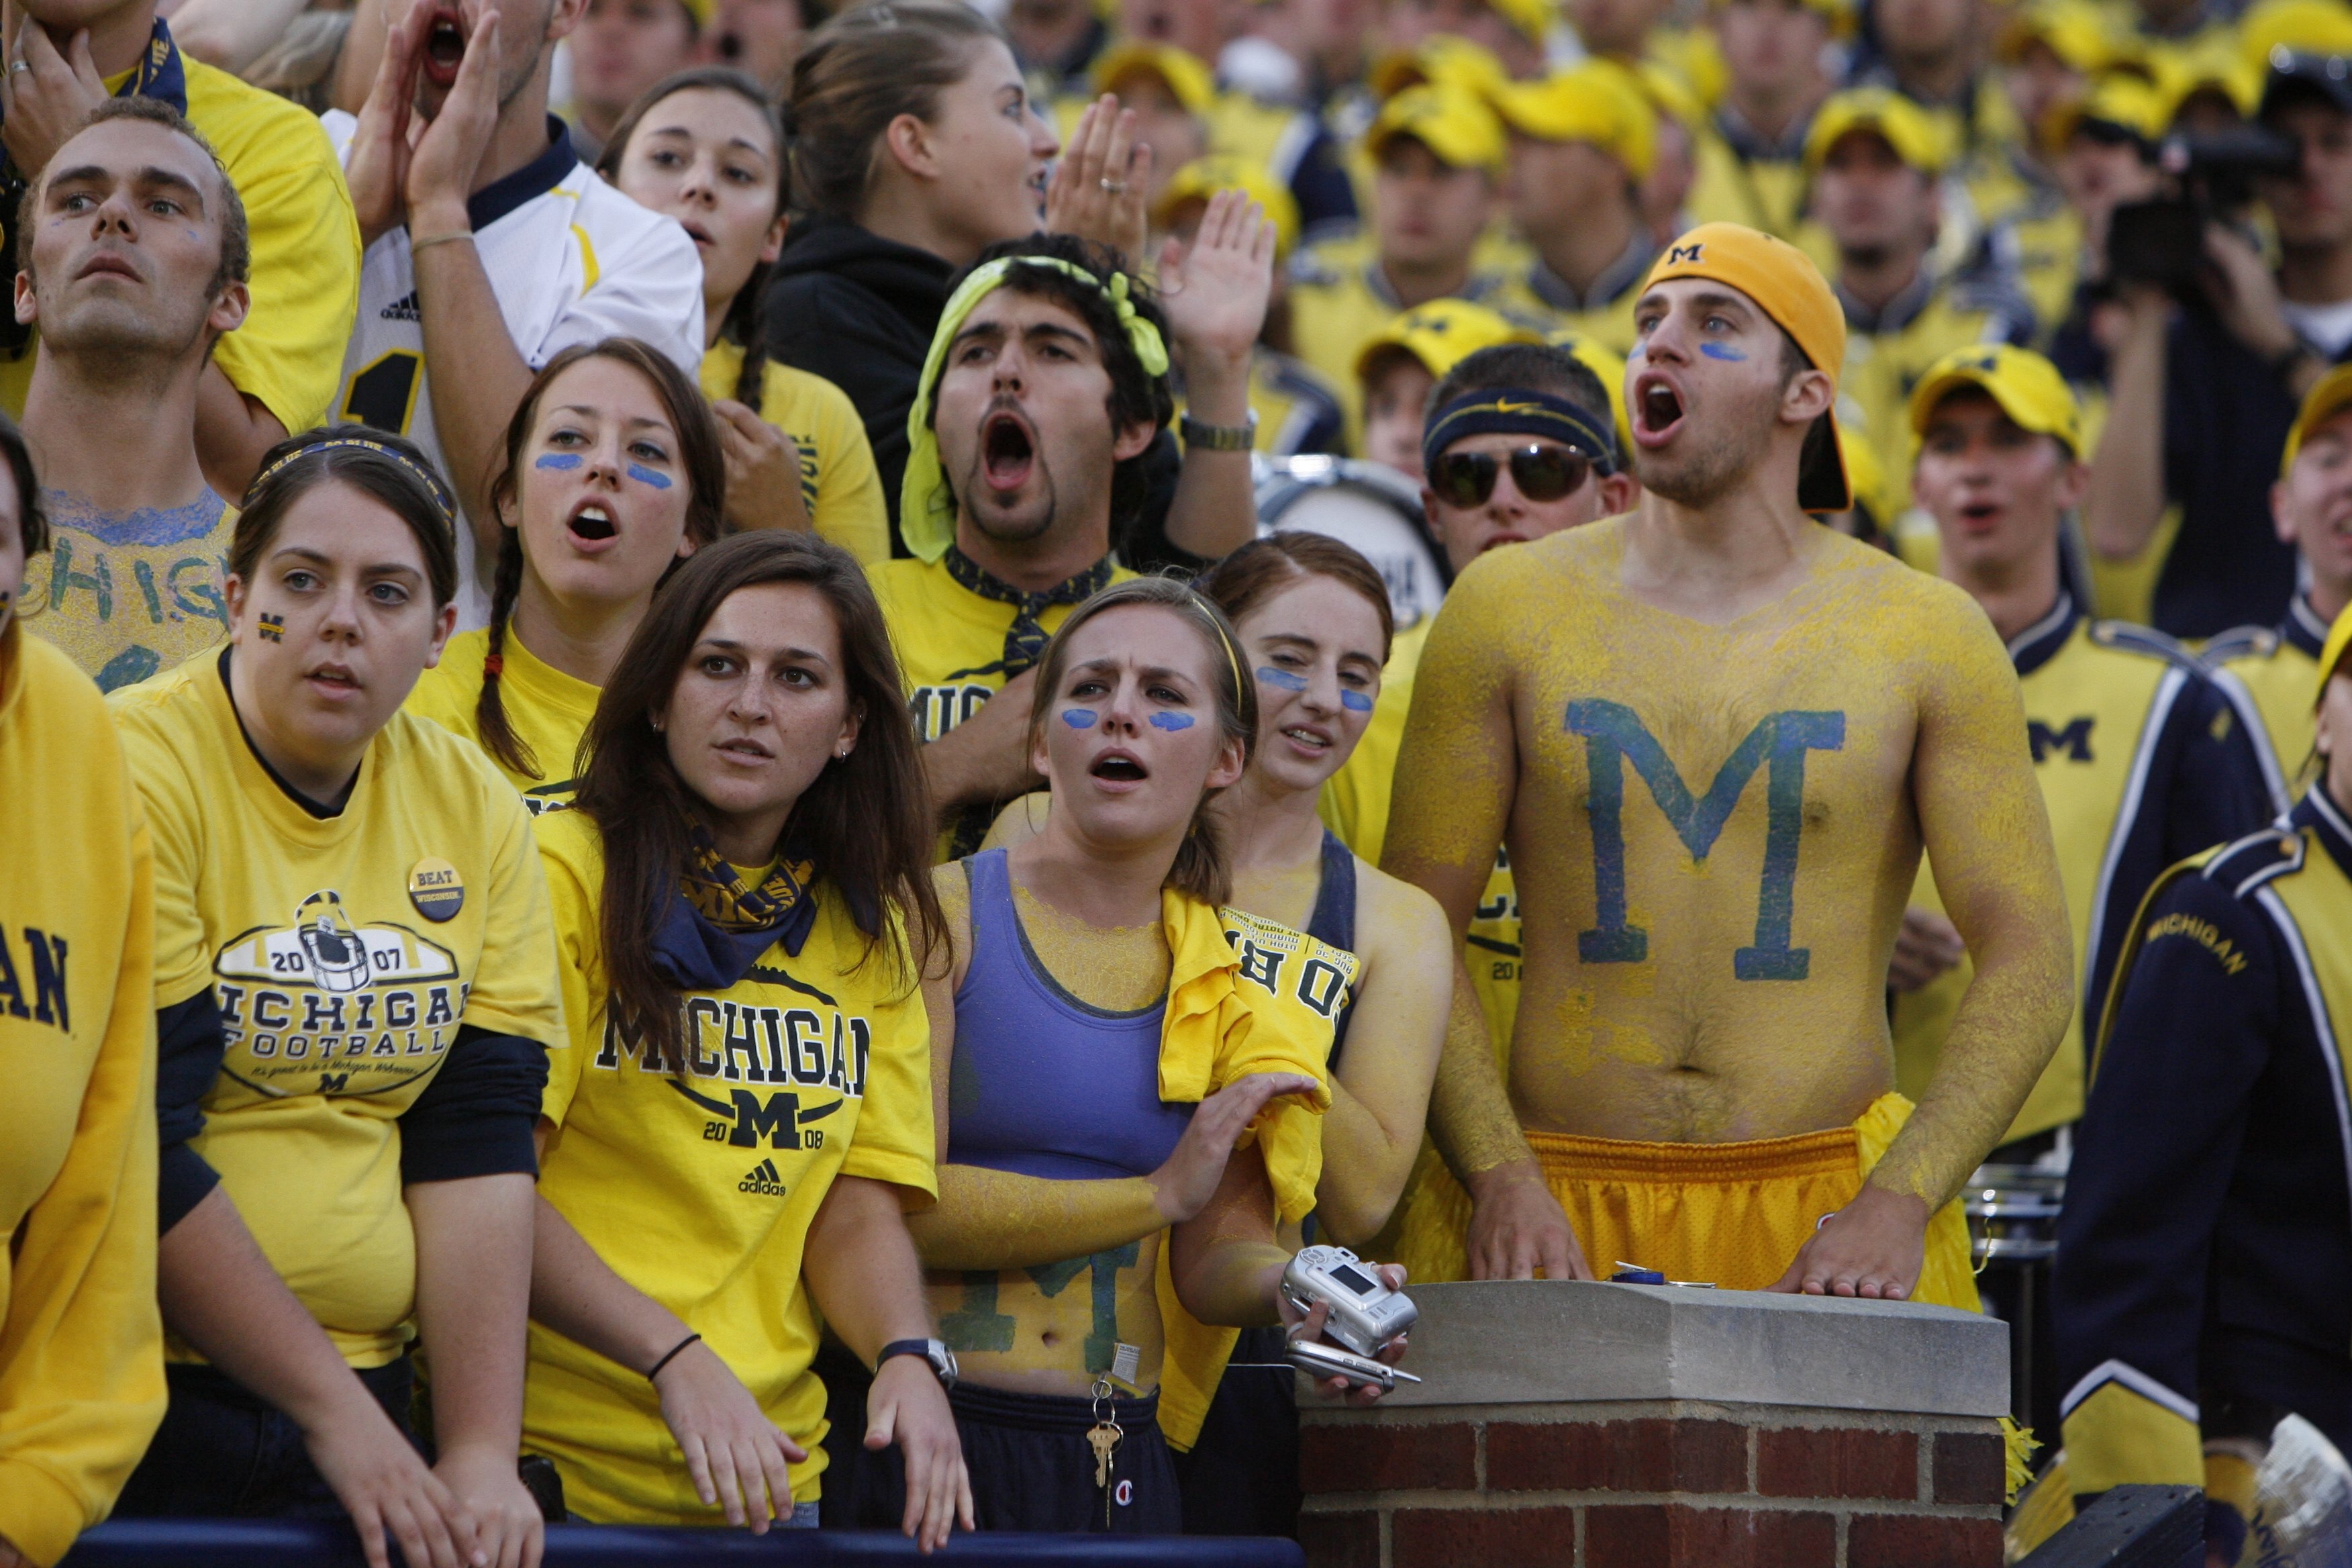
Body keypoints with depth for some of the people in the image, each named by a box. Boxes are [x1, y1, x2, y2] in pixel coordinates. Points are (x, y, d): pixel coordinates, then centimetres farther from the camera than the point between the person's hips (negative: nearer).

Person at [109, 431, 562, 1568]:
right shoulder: (137, 772, -12)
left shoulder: (474, 813, 5)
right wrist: (334, 1409, -15)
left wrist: (480, 1452, -9)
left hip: (360, 1399, 5)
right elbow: (133, 1148, -16)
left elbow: (477, 1151, 1)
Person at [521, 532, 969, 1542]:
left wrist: (907, 1357, -13)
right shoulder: (564, 873, -7)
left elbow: (858, 1206, 8)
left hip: (766, 1474, 5)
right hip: (553, 1458, -5)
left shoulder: (875, 929, 11)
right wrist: (674, 1358, -22)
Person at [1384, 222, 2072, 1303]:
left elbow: (2026, 960, 1)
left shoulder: (1924, 636, 4)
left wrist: (1895, 1209, -11)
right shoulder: (1510, 606, 6)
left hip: (1830, 1205, 0)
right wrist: (1500, 1178, -11)